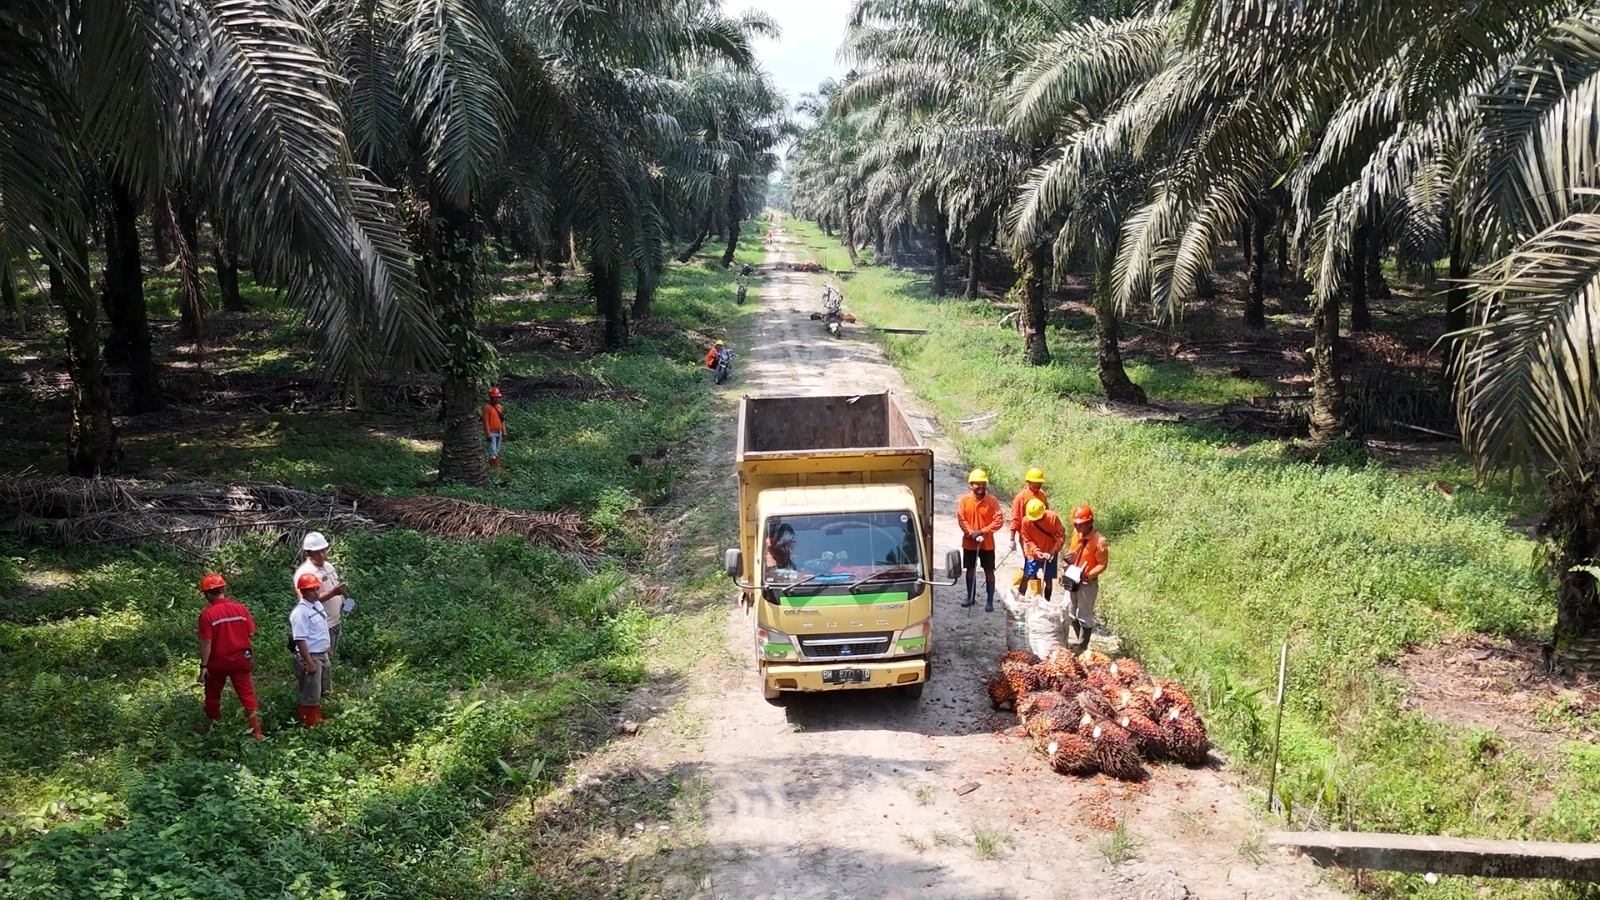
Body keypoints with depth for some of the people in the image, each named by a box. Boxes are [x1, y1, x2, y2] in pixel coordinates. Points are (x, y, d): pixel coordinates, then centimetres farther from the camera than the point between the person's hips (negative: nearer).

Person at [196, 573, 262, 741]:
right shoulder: (241, 608, -7)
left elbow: (206, 642, -16)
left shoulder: (207, 614, -17)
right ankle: (257, 732, -1)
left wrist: (204, 666, -11)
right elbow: (250, 633, -2)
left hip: (218, 662, -2)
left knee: (213, 696, 19)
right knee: (247, 695, 5)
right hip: (240, 659, 2)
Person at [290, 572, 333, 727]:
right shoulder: (300, 612, -22)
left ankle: (317, 719, 38)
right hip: (310, 657, -9)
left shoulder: (317, 605, 5)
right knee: (311, 695, 3)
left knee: (321, 691, 23)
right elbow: (300, 640, -24)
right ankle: (309, 725, 15)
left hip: (323, 655, 9)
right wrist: (310, 663, -25)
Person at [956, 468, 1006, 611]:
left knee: (989, 571, 2)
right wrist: (971, 533, -18)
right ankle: (971, 597, 27)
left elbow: (999, 520, -12)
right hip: (969, 543, 2)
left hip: (987, 543, -2)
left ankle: (990, 601, 9)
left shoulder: (992, 500, -8)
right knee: (970, 569, 13)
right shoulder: (964, 500, -5)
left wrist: (983, 531, -19)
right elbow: (961, 519, -6)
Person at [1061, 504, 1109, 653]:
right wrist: (1068, 559, -7)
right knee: (1071, 613, 18)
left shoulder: (1099, 540, -21)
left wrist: (1087, 576, -30)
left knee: (1084, 616, 3)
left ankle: (1083, 647, 16)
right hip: (1072, 580, 7)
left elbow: (1102, 564, -18)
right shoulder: (1076, 533, -1)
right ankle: (1081, 642, 34)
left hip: (1088, 583, -7)